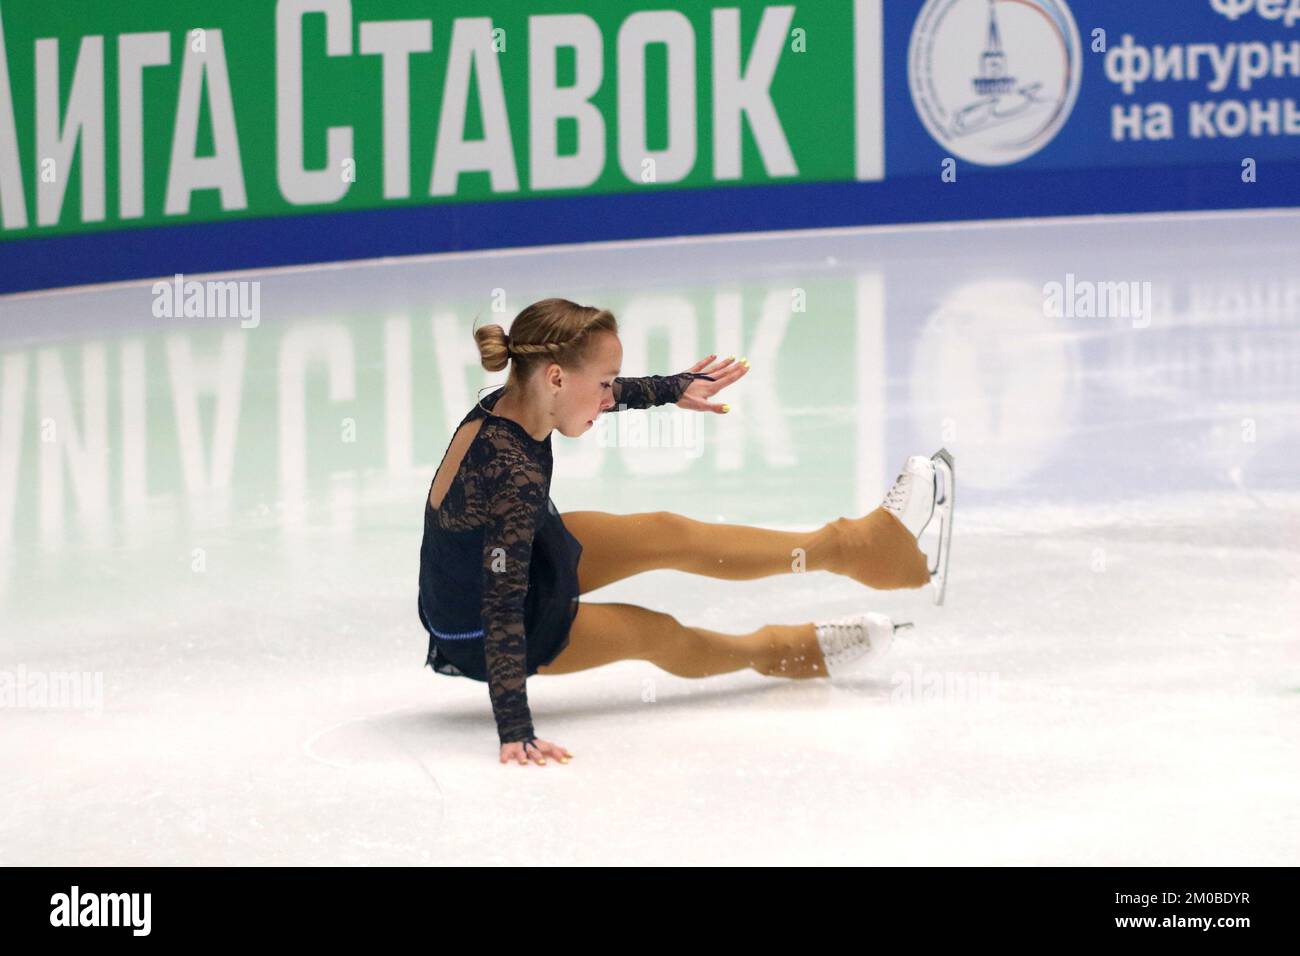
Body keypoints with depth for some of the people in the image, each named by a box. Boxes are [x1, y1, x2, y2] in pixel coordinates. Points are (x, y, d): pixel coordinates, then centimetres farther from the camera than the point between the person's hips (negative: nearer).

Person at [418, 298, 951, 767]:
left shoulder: (502, 408, -15)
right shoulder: (514, 477, -40)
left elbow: (600, 397, 8)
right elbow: (501, 610, -41)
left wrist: (673, 388, 22)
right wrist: (514, 734, -44)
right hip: (476, 640, -8)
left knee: (666, 535, 9)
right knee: (651, 634, 13)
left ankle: (853, 545, 22)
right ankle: (778, 652, 43)